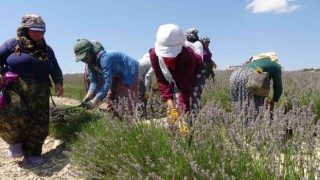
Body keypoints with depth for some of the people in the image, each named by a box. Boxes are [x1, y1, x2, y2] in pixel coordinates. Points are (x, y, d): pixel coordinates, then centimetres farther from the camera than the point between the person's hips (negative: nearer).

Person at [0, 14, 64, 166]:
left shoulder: (47, 50, 19)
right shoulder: (13, 43, 9)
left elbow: (56, 69, 24)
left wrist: (59, 82, 6)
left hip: (39, 92, 4)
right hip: (14, 87, -3)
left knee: (39, 124, -1)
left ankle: (32, 154, 17)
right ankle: (15, 141, 4)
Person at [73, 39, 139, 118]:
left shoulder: (104, 58, -34)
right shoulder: (90, 63, -5)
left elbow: (107, 82, -38)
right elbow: (94, 82, -6)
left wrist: (95, 101, -40)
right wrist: (88, 96, -24)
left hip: (129, 72, -9)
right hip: (117, 75, 9)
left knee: (123, 99, -19)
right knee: (110, 98, 5)